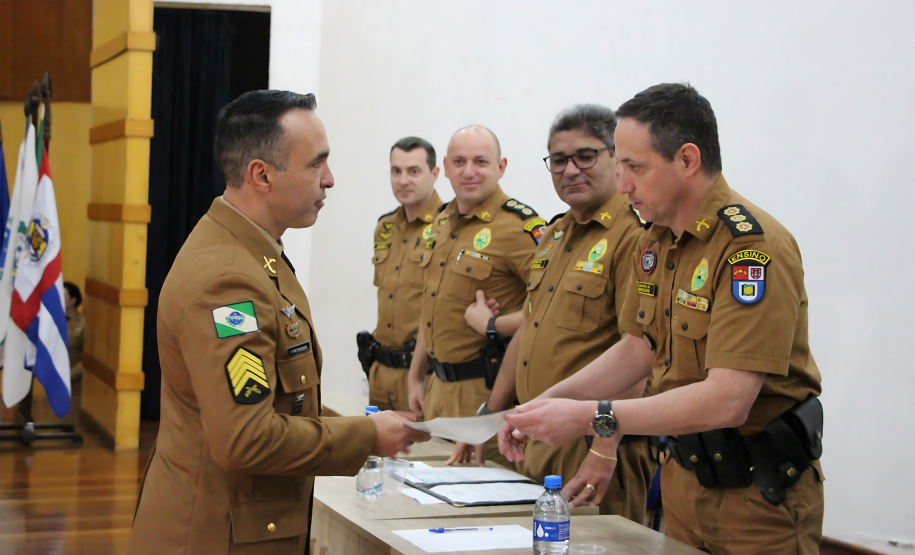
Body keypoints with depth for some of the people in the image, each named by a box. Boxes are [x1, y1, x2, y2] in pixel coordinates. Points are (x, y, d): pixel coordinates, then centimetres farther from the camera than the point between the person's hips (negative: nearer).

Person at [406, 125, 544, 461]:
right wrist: (416, 378, 20)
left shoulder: (519, 226, -14)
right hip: (440, 386, 8)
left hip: (486, 387, -8)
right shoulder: (441, 223, 12)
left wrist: (500, 324, -21)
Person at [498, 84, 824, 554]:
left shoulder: (752, 246, -24)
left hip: (757, 494, -7)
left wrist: (591, 417, -30)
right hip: (683, 476, 7)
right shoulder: (656, 241, 5)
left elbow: (727, 401, -31)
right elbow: (637, 349, 13)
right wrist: (549, 402, 0)